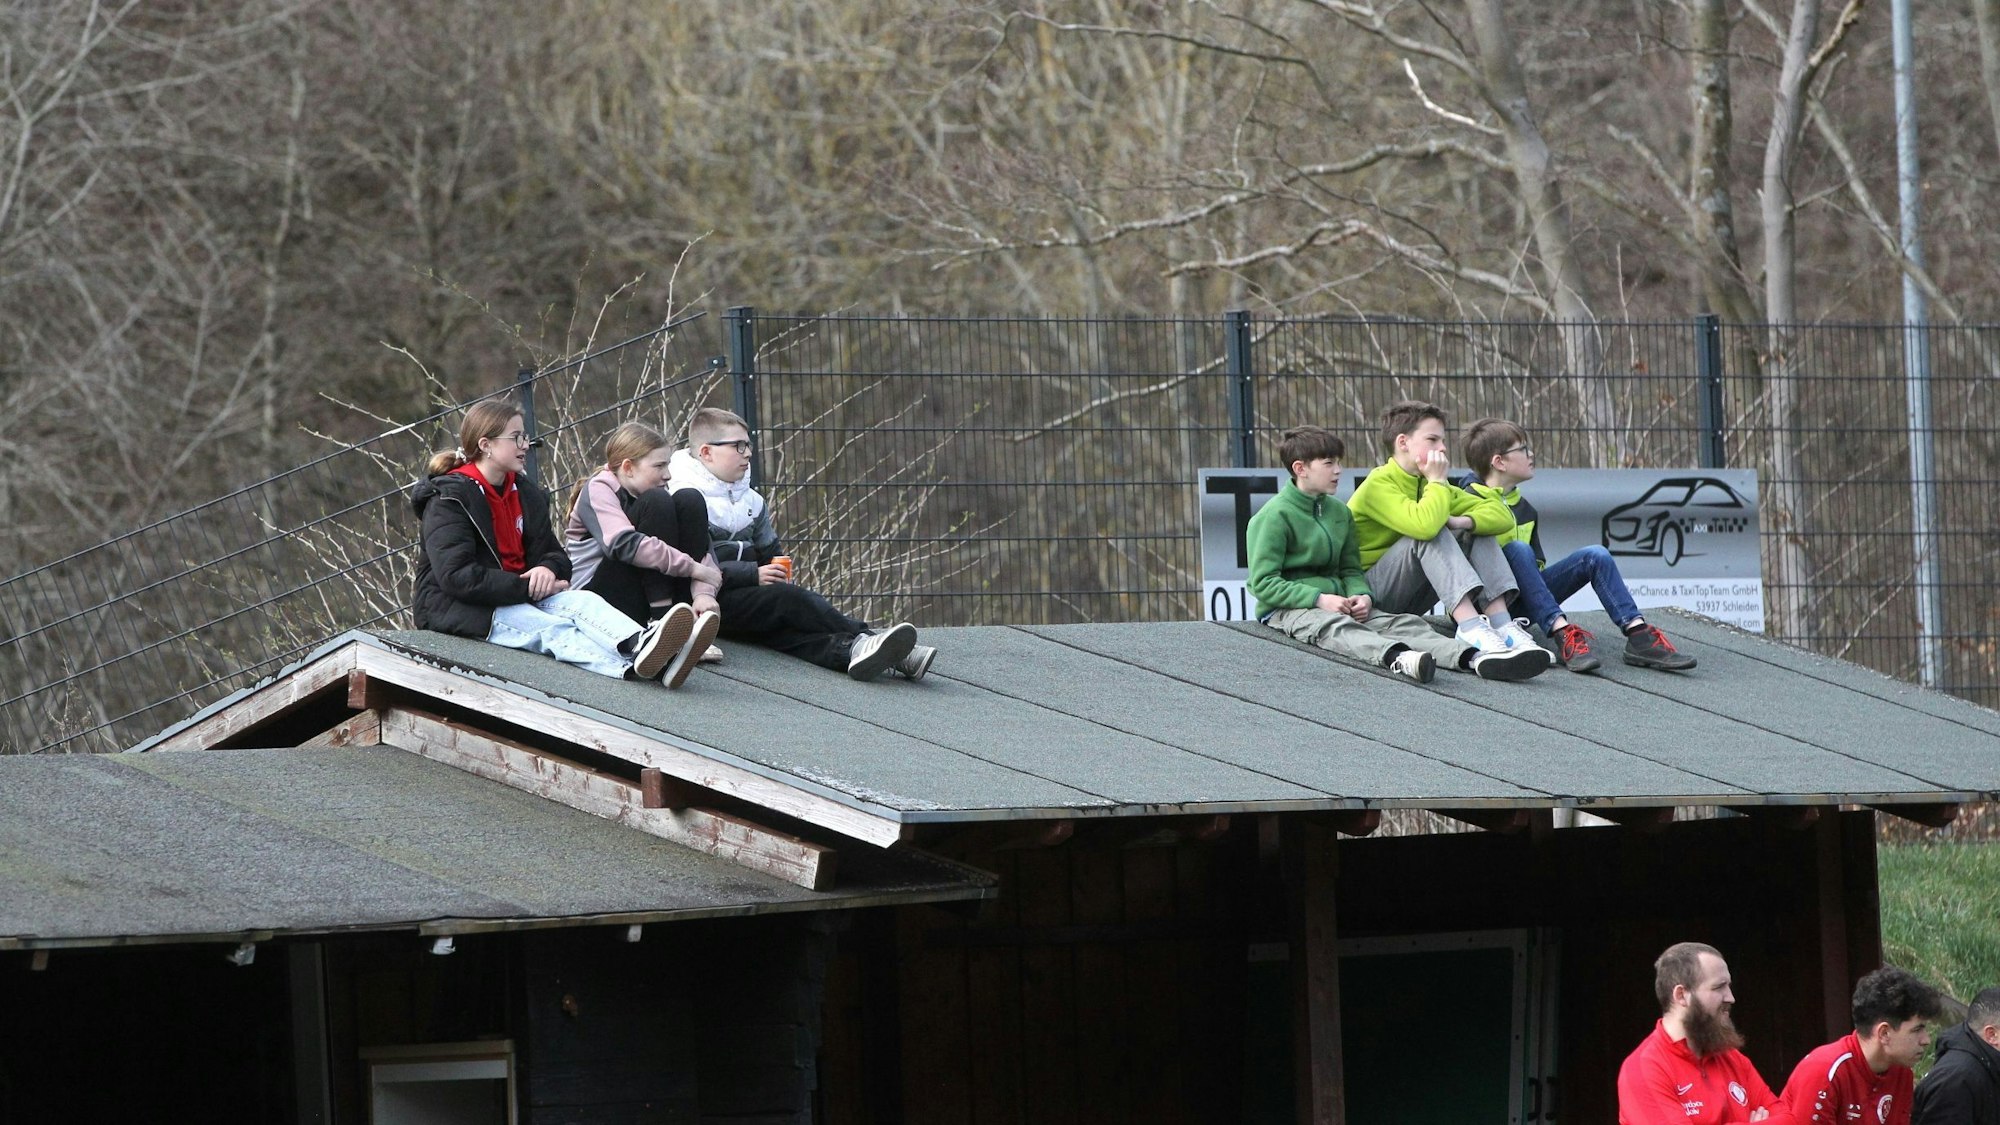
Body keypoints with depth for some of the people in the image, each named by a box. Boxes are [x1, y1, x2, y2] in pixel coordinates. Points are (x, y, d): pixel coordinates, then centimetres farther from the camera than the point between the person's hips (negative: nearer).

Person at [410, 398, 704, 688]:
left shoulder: (525, 494, 16)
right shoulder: (449, 499, -9)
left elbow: (552, 553, 14)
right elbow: (456, 577, -20)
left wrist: (548, 569, -14)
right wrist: (529, 587, -20)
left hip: (519, 595, 7)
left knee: (582, 601, -22)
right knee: (549, 628, -33)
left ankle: (640, 642, -57)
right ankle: (631, 667, -62)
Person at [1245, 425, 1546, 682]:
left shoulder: (1338, 511, 18)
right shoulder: (1275, 515, -5)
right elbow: (1263, 582, -11)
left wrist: (1362, 595, -5)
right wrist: (1320, 599, -20)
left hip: (1339, 604, 7)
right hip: (1287, 608, -7)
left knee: (1401, 623, -19)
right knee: (1336, 627, -39)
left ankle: (1473, 658, -45)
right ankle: (1396, 657, -72)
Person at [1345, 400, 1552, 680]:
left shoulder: (1428, 485, 11)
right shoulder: (1378, 486, -16)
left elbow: (1502, 516, 1)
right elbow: (1424, 524, -36)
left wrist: (1461, 522, -19)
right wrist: (1437, 481, -17)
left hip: (1411, 600, 8)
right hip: (1369, 590, -8)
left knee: (1477, 533, -6)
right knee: (1431, 535, -29)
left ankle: (1502, 626, -26)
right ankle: (1472, 629, -45)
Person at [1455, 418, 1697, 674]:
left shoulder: (1525, 510, 17)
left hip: (1523, 604, 7)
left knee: (1595, 556, -7)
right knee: (1518, 550, -33)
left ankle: (1638, 634, -23)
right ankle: (1561, 633, -42)